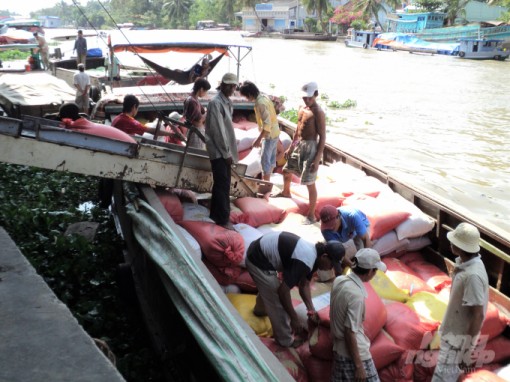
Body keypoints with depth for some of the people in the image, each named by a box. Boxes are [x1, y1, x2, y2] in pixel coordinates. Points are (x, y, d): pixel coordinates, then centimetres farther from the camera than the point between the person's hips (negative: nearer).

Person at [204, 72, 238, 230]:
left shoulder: (227, 102, 13)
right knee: (222, 185, -5)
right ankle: (223, 219, 2)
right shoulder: (216, 102, -16)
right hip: (219, 151, -9)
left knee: (222, 184, 14)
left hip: (224, 150, 9)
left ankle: (216, 214, 24)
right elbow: (217, 130, -19)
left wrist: (229, 151, 15)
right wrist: (226, 152, -17)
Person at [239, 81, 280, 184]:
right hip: (274, 132, 10)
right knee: (271, 158, 18)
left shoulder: (260, 103, -24)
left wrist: (258, 139, -26)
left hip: (270, 134, -10)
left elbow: (267, 124, -29)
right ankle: (267, 182, 31)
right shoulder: (263, 97, 5)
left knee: (265, 160, -4)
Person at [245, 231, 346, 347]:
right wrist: (294, 318, -16)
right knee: (277, 301, 1)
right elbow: (283, 290, -26)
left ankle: (260, 309, 65)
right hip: (258, 260, -10)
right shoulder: (305, 262, -28)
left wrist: (311, 310, 9)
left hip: (260, 251, 10)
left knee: (267, 288, 35)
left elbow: (304, 284, 12)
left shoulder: (313, 252, 1)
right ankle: (285, 340, 21)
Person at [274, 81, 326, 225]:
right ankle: (286, 192, 56)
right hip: (298, 145, 9)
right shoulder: (302, 108, 7)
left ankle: (311, 215, 4)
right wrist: (291, 146, 21)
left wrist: (317, 160, -23)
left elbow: (322, 137, -19)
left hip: (310, 147, -9)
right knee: (286, 170, 26)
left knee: (310, 183, -5)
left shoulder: (318, 113, -19)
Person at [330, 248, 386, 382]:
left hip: (340, 350, 8)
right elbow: (350, 333, -23)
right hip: (354, 353, -8)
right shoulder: (356, 295, -26)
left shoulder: (339, 280, -3)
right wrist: (358, 366, -16)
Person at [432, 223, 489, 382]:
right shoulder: (463, 262, -3)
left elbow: (478, 315, -26)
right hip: (453, 327, 9)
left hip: (460, 334, -9)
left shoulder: (472, 275, -31)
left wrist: (468, 347, -19)